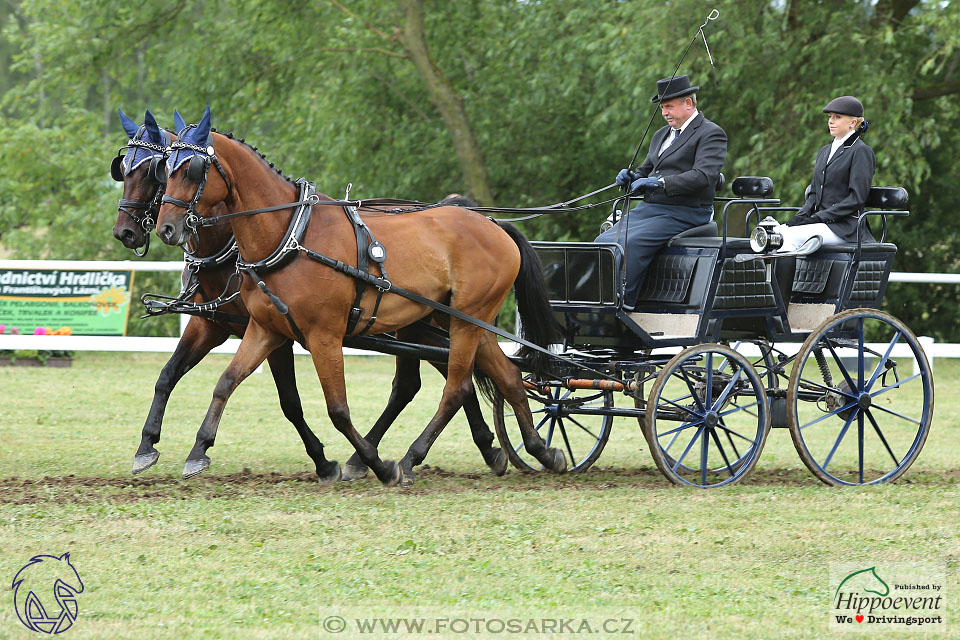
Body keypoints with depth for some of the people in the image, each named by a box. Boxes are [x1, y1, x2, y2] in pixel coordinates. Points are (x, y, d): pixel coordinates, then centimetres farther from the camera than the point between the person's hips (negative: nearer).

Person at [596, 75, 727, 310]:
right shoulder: (661, 136, 24)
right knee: (603, 241, -12)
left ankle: (622, 306, -27)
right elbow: (645, 171, 27)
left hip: (683, 214, -8)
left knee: (629, 243, -29)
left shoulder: (711, 134, -4)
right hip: (648, 209, 8)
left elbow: (703, 176, -18)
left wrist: (660, 183, -26)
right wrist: (632, 177, 1)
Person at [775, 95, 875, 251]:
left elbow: (856, 199, -12)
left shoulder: (861, 151, -4)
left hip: (844, 228, -7)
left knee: (789, 236, -29)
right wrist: (802, 215, 0)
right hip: (820, 221, 7)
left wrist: (819, 217, -16)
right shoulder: (825, 151, 22)